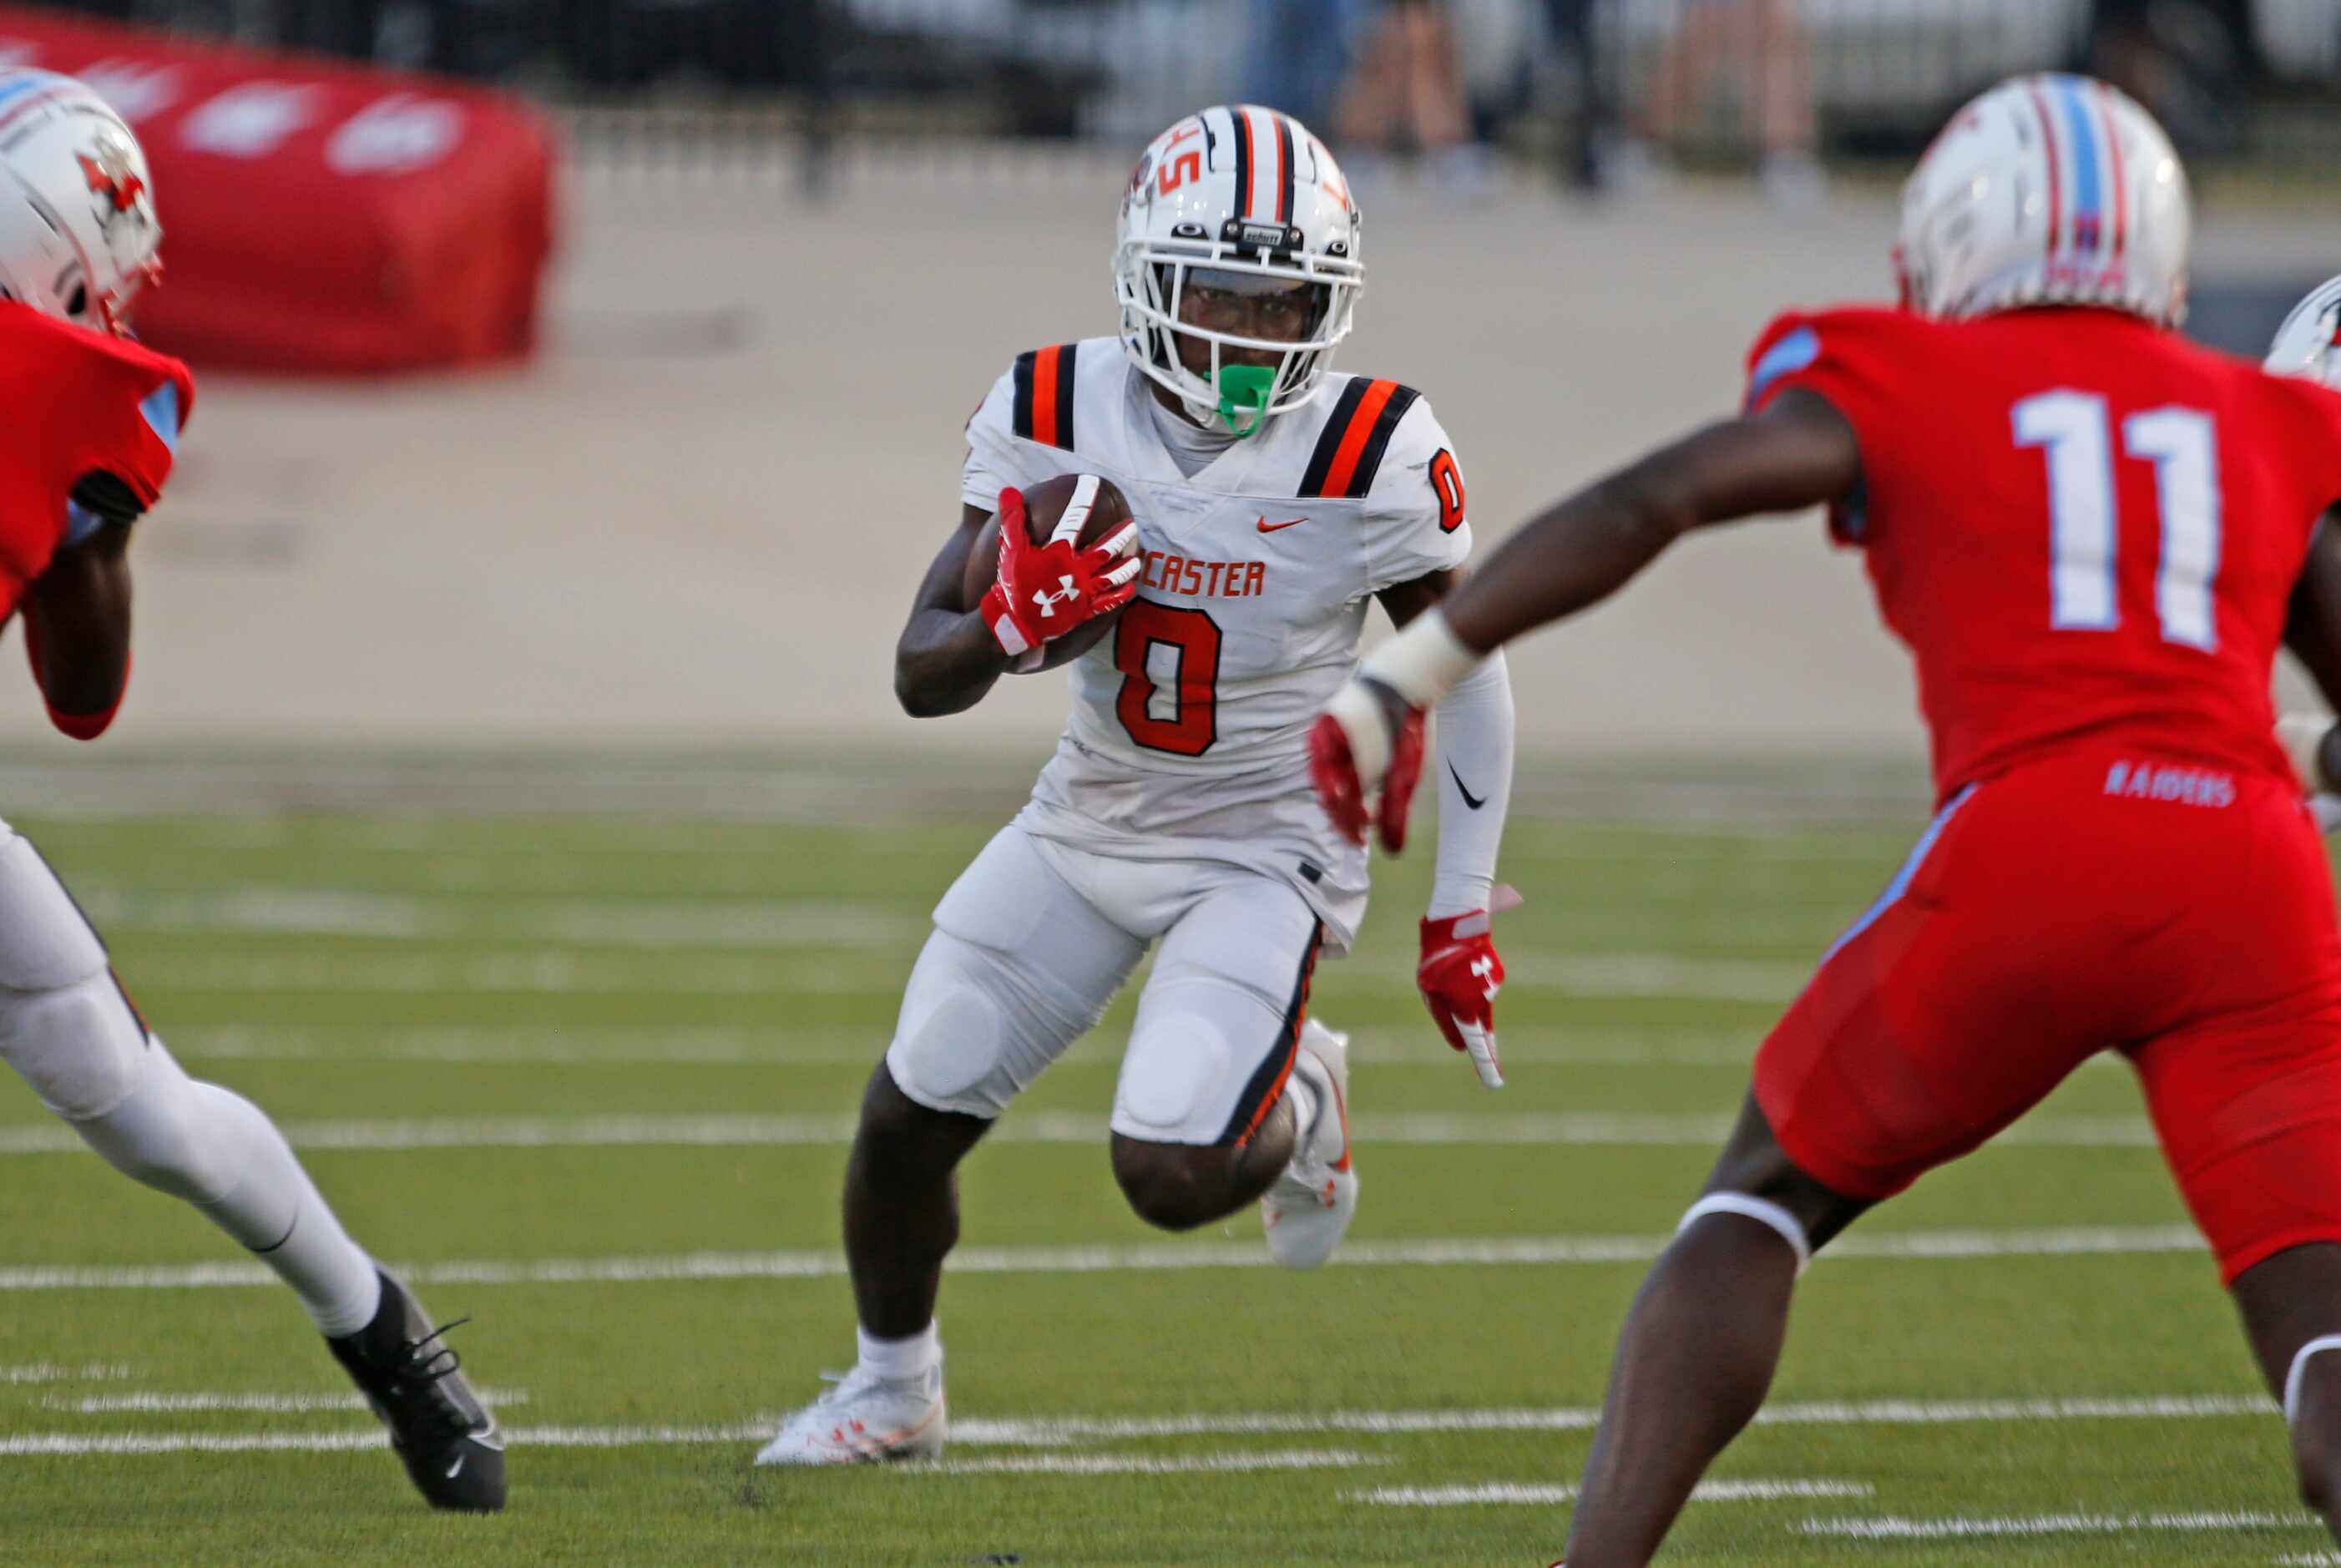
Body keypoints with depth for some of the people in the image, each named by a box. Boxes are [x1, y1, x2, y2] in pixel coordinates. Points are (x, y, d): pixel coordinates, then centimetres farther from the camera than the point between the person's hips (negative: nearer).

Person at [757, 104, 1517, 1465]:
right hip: (1089, 826, 4)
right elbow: (923, 675, -9)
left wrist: (1461, 917, -4)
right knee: (909, 1121, 5)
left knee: (1173, 1177, -20)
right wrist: (1015, 623, -32)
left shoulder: (1374, 458, -20)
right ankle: (894, 1387, 34)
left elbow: (1466, 677, -6)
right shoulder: (1055, 417, -12)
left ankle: (1299, 1100, 18)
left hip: (1267, 852, -4)